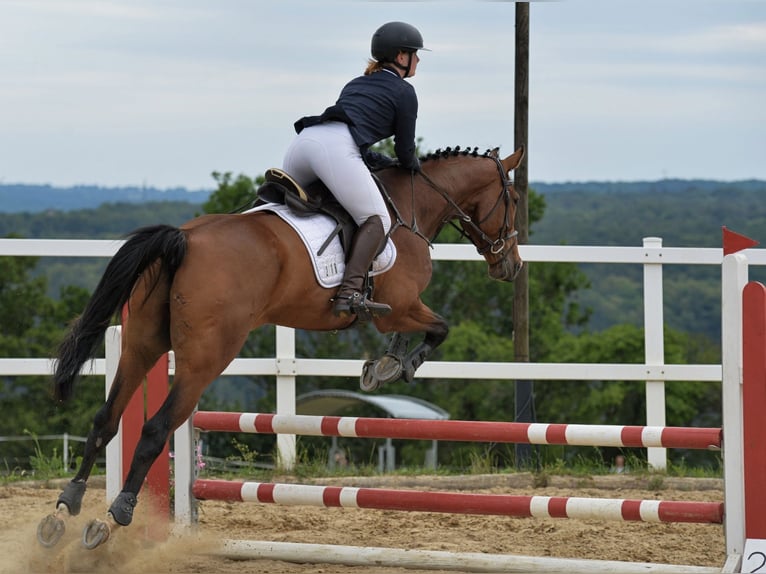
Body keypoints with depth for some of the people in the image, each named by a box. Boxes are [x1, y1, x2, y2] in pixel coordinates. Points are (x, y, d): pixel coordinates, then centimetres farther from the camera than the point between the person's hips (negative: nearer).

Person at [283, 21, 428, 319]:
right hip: (336, 149, -7)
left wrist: (383, 161, 41)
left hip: (304, 138, 7)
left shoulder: (355, 84, 35)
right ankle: (350, 292, -25)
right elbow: (405, 151, 18)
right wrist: (414, 166, 40)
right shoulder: (404, 91, 15)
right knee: (377, 220, -6)